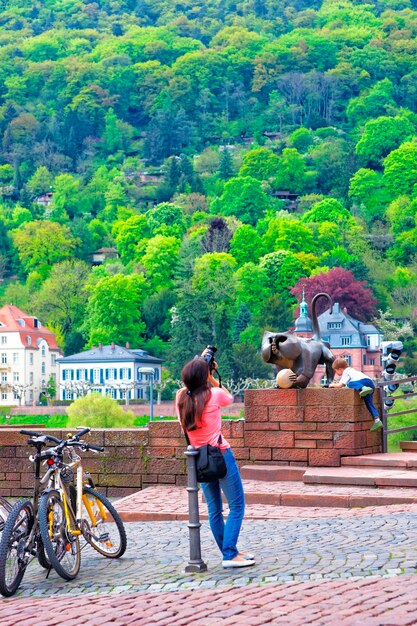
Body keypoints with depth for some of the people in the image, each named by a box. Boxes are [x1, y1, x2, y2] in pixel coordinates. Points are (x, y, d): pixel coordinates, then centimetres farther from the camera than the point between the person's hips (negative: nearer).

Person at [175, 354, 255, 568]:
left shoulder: (181, 397, 0)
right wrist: (213, 380, 9)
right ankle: (229, 555, -5)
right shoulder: (214, 395, -13)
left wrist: (199, 366, 16)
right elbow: (230, 398, 9)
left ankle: (230, 551, 20)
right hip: (220, 455, -6)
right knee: (237, 506, 1)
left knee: (214, 509, 13)